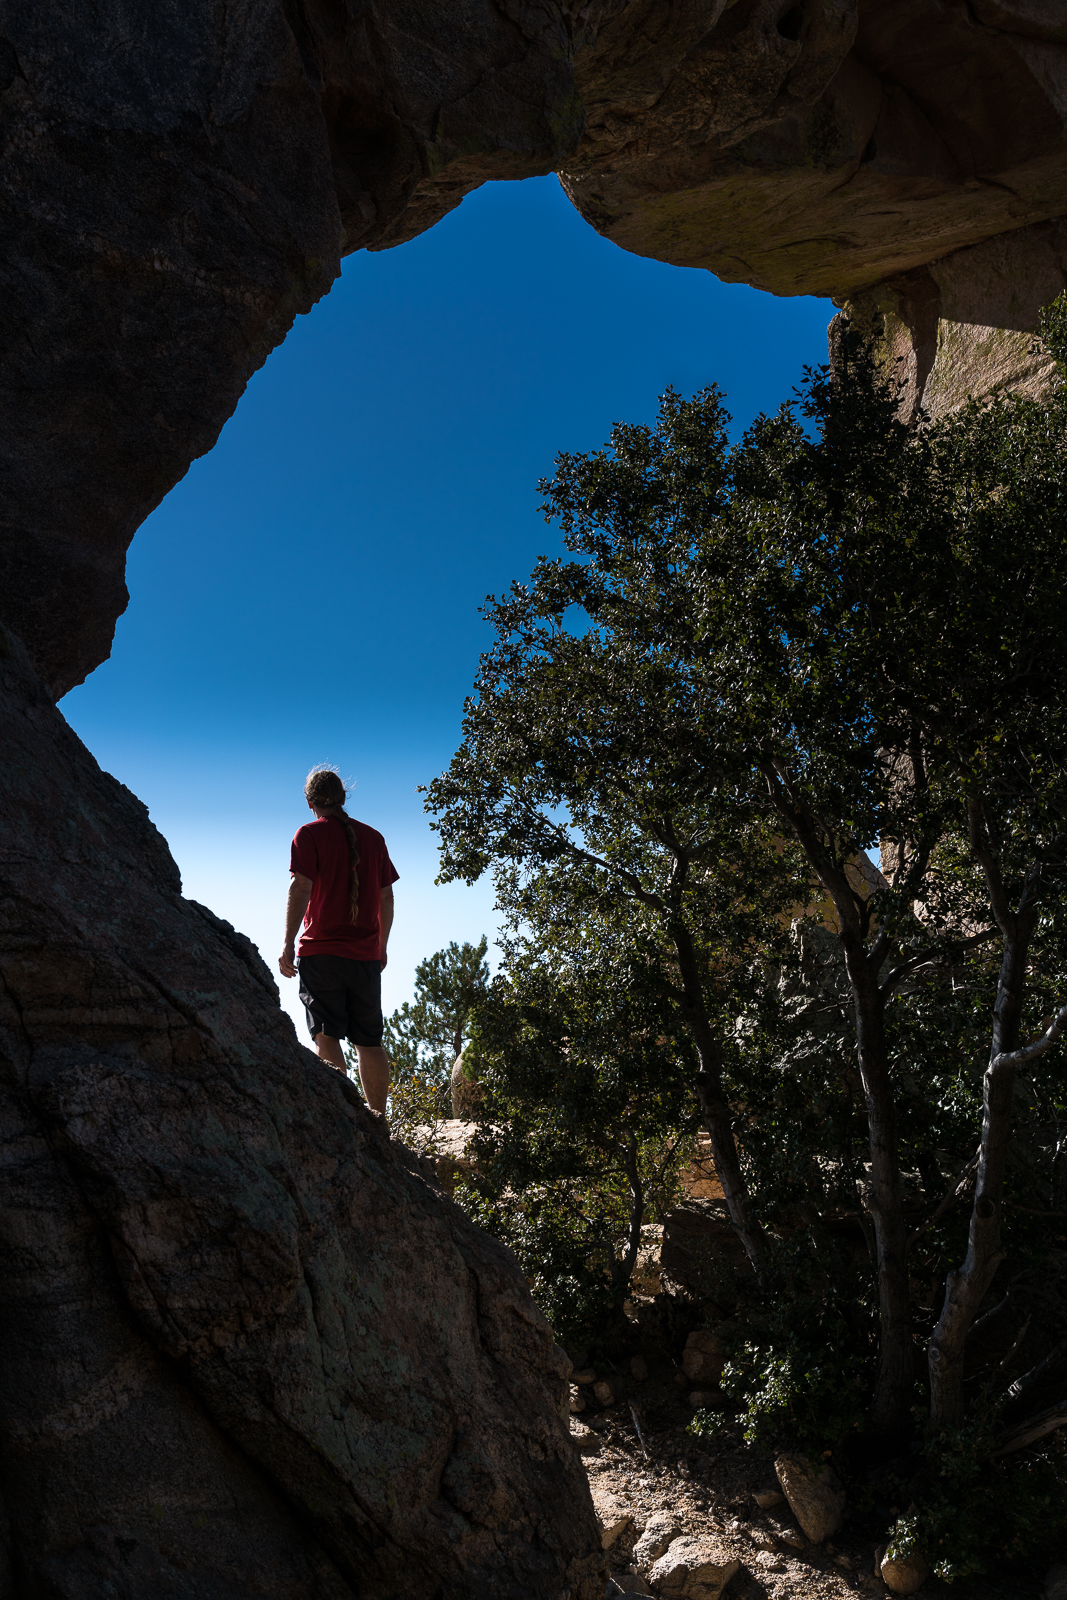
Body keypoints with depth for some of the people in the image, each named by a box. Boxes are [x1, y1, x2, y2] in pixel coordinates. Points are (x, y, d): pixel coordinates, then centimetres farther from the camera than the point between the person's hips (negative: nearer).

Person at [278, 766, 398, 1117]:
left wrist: (287, 944, -11)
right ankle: (378, 1119, 9)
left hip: (322, 951, -4)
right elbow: (386, 895, 14)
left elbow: (300, 888, -11)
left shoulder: (309, 834, -1)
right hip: (366, 955, 4)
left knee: (327, 1036, -4)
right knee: (369, 1042, 8)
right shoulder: (372, 837, 12)